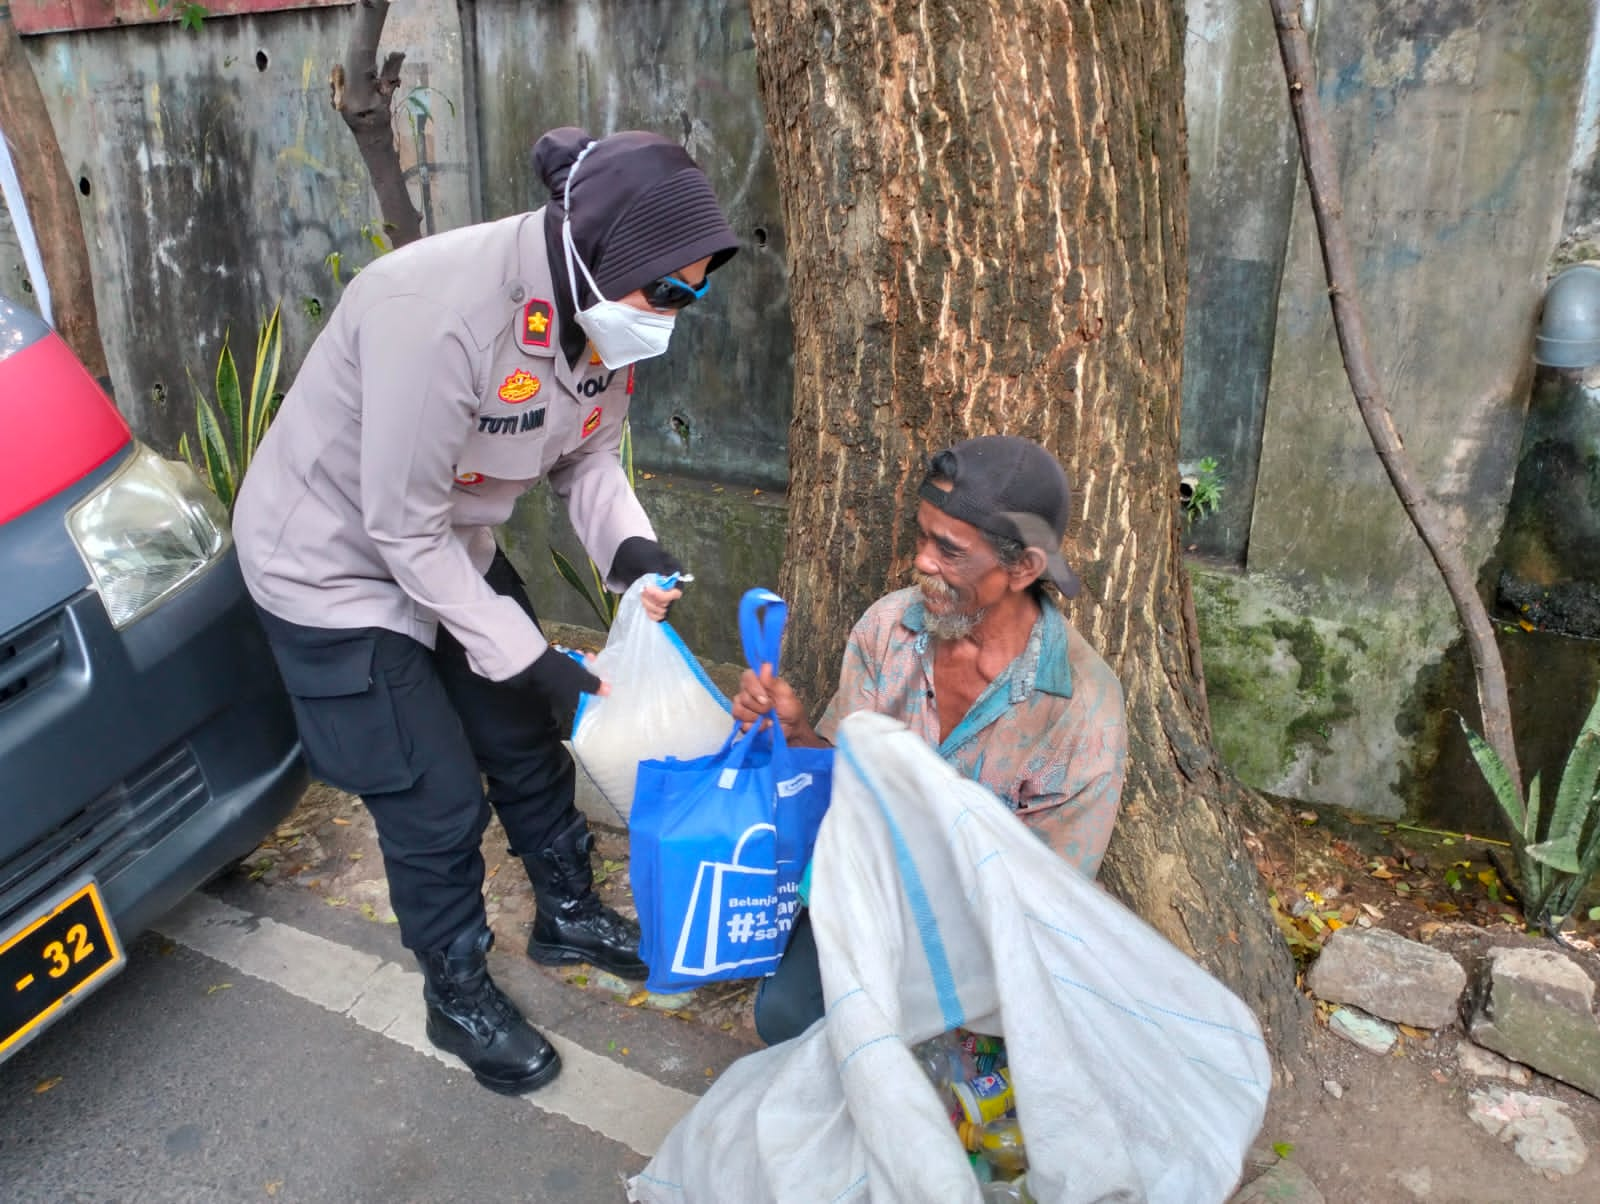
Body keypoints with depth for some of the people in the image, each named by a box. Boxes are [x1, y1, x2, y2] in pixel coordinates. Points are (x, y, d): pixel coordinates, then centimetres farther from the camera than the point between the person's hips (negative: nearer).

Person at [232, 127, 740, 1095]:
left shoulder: (605, 308, -13)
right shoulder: (440, 313, -37)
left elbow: (589, 452, 0)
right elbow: (404, 528, -30)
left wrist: (627, 546, -21)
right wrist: (530, 661, -25)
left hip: (453, 544, 7)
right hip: (336, 567, -7)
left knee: (530, 742, 17)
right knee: (436, 805, 1)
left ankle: (569, 914, 43)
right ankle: (459, 997, 27)